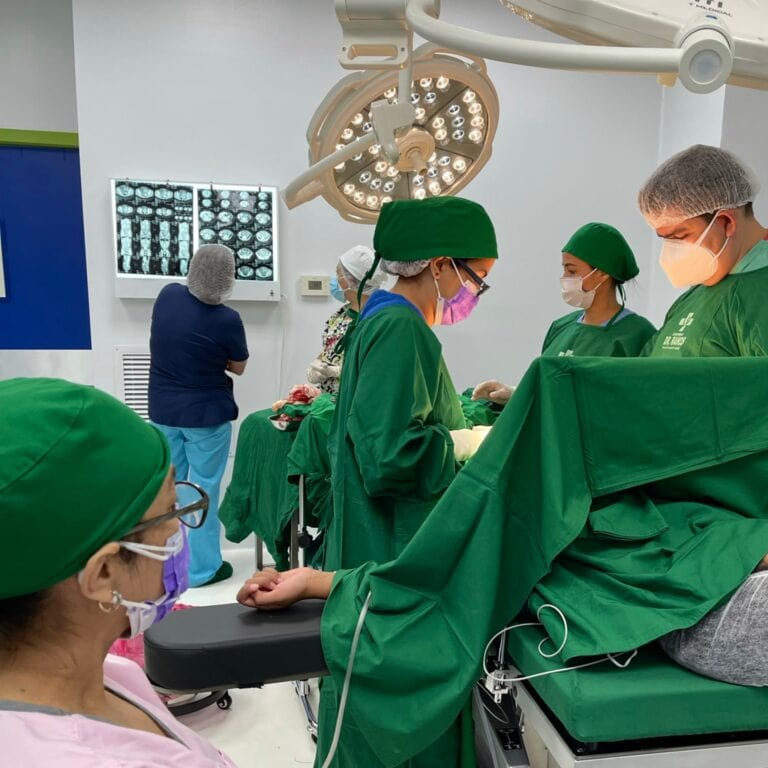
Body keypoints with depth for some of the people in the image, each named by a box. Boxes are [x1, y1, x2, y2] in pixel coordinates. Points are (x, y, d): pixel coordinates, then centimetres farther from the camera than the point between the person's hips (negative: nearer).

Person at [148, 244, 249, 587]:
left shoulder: (168, 294, -5)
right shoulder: (226, 320, -19)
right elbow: (238, 366, -3)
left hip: (162, 410, 5)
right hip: (206, 414, -5)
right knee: (204, 489, 7)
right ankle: (202, 567, 18)